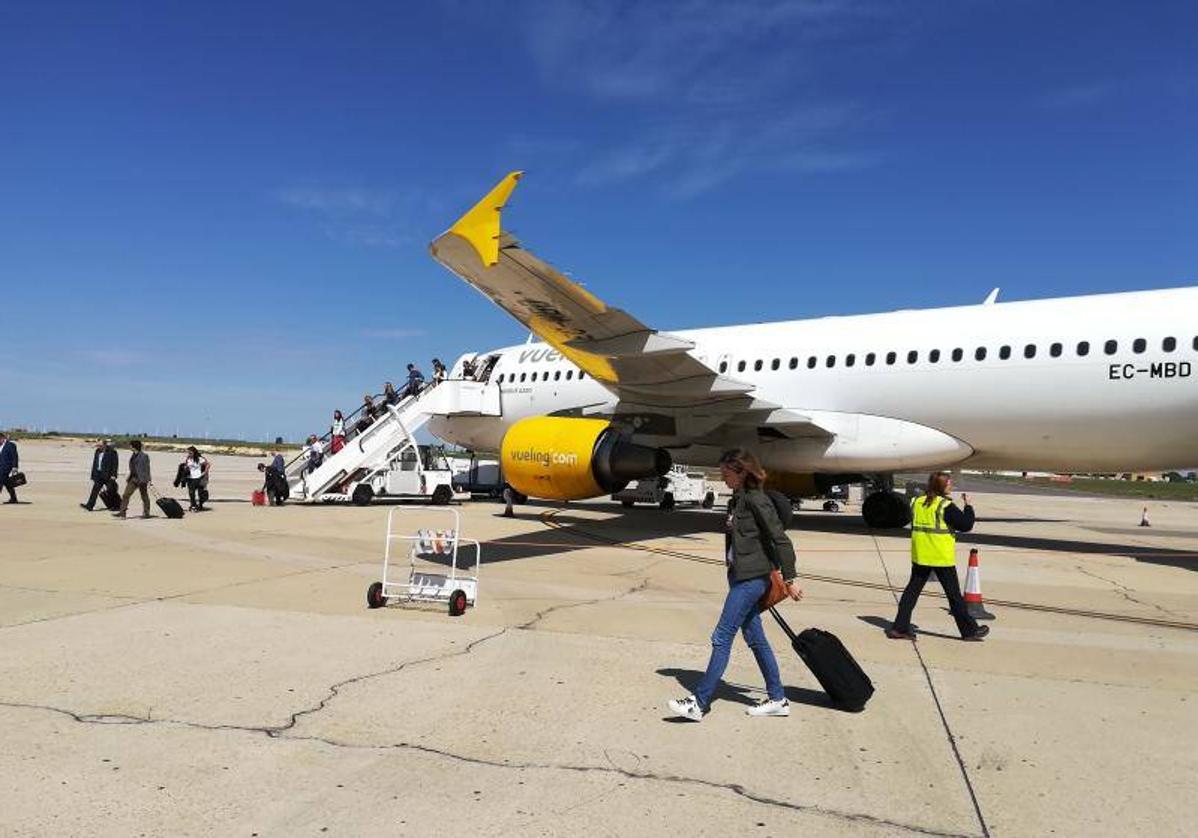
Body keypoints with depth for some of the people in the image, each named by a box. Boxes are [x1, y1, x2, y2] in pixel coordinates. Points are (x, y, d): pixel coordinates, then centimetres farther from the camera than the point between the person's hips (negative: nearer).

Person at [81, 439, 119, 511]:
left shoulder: (112, 452, -9)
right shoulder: (97, 452, 10)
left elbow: (115, 464, -12)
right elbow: (94, 463, 15)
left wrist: (113, 475, -18)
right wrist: (93, 475, 13)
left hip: (107, 475, -6)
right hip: (98, 474, 6)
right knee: (95, 489, -2)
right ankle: (89, 506, -4)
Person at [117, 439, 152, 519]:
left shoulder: (144, 456, -12)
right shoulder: (132, 456, 12)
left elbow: (147, 469, -14)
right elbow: (132, 469, 20)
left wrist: (148, 480, -17)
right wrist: (128, 478, 20)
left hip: (141, 479, -8)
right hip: (133, 479, 8)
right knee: (125, 495, 6)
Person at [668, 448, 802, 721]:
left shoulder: (756, 500, -16)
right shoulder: (737, 500, 12)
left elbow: (781, 540, -15)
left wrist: (789, 579, -13)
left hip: (751, 579, -10)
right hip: (740, 576, 10)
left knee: (722, 638, -6)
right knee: (755, 639, 14)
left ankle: (699, 703, 0)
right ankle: (778, 699, 25)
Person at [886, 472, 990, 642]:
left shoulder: (917, 502, 5)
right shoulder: (945, 506, -15)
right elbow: (966, 525, -12)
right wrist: (968, 506, 0)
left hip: (920, 556, 5)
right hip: (942, 557, -5)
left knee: (912, 590, 8)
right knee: (954, 595, 7)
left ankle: (900, 628, 6)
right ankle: (970, 630, 20)